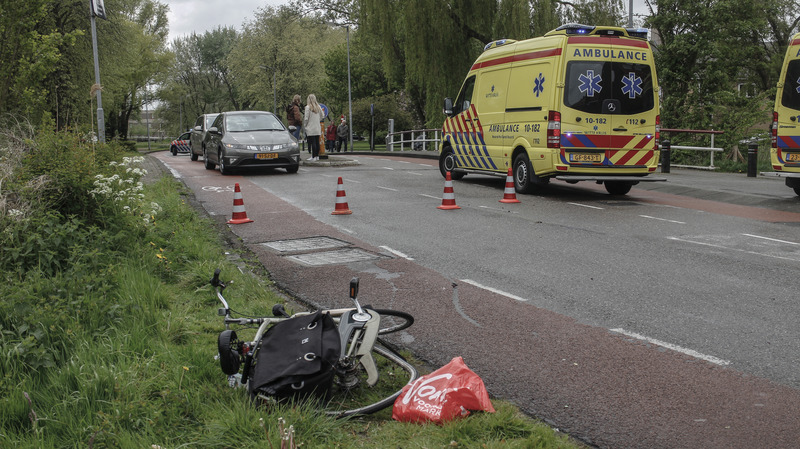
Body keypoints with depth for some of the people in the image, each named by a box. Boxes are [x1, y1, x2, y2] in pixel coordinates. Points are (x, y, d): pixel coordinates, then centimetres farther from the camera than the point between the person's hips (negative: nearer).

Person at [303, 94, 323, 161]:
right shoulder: (318, 107, 6)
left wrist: (305, 125, 4)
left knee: (312, 143, -5)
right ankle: (317, 156, 12)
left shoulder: (308, 107, -9)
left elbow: (306, 118, -9)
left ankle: (313, 156, -6)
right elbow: (321, 117, 13)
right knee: (317, 142, 8)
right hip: (318, 128, 6)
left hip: (311, 128, -5)